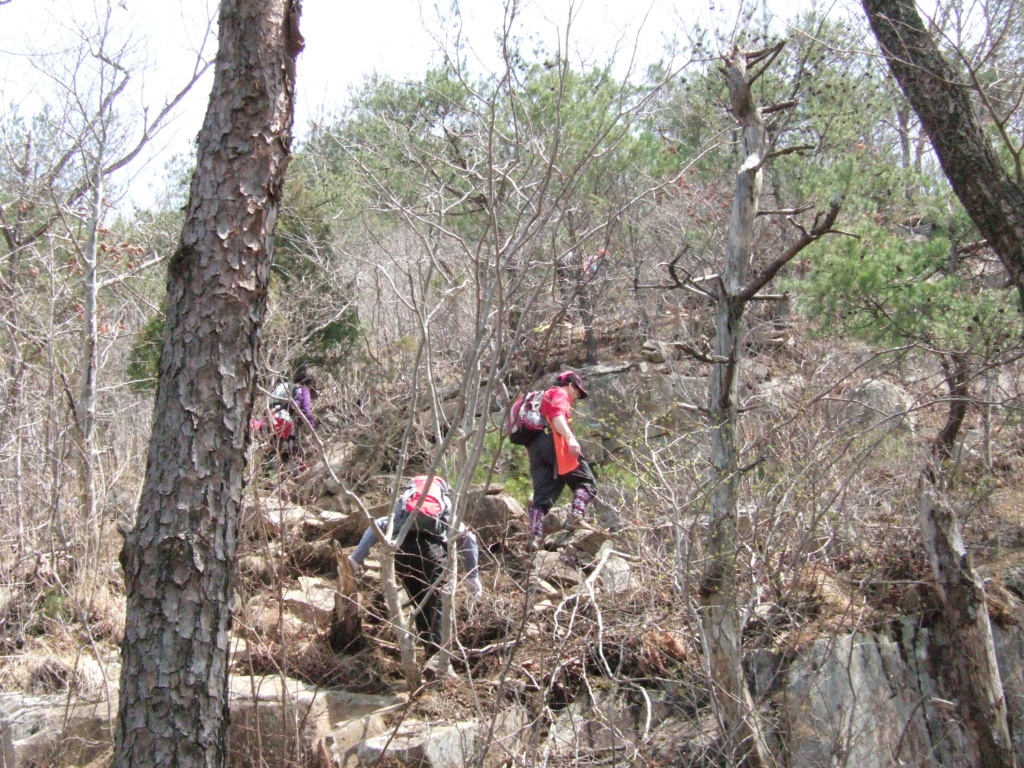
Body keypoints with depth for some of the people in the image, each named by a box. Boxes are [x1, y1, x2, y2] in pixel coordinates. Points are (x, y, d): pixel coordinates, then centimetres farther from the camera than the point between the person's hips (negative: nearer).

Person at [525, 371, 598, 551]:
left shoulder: (542, 397, 35)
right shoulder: (559, 394, 9)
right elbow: (557, 416, -12)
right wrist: (570, 437, -26)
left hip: (534, 447, 8)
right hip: (553, 442, -8)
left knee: (542, 496, 2)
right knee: (586, 481, -4)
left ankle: (535, 536, -13)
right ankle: (576, 516, -25)